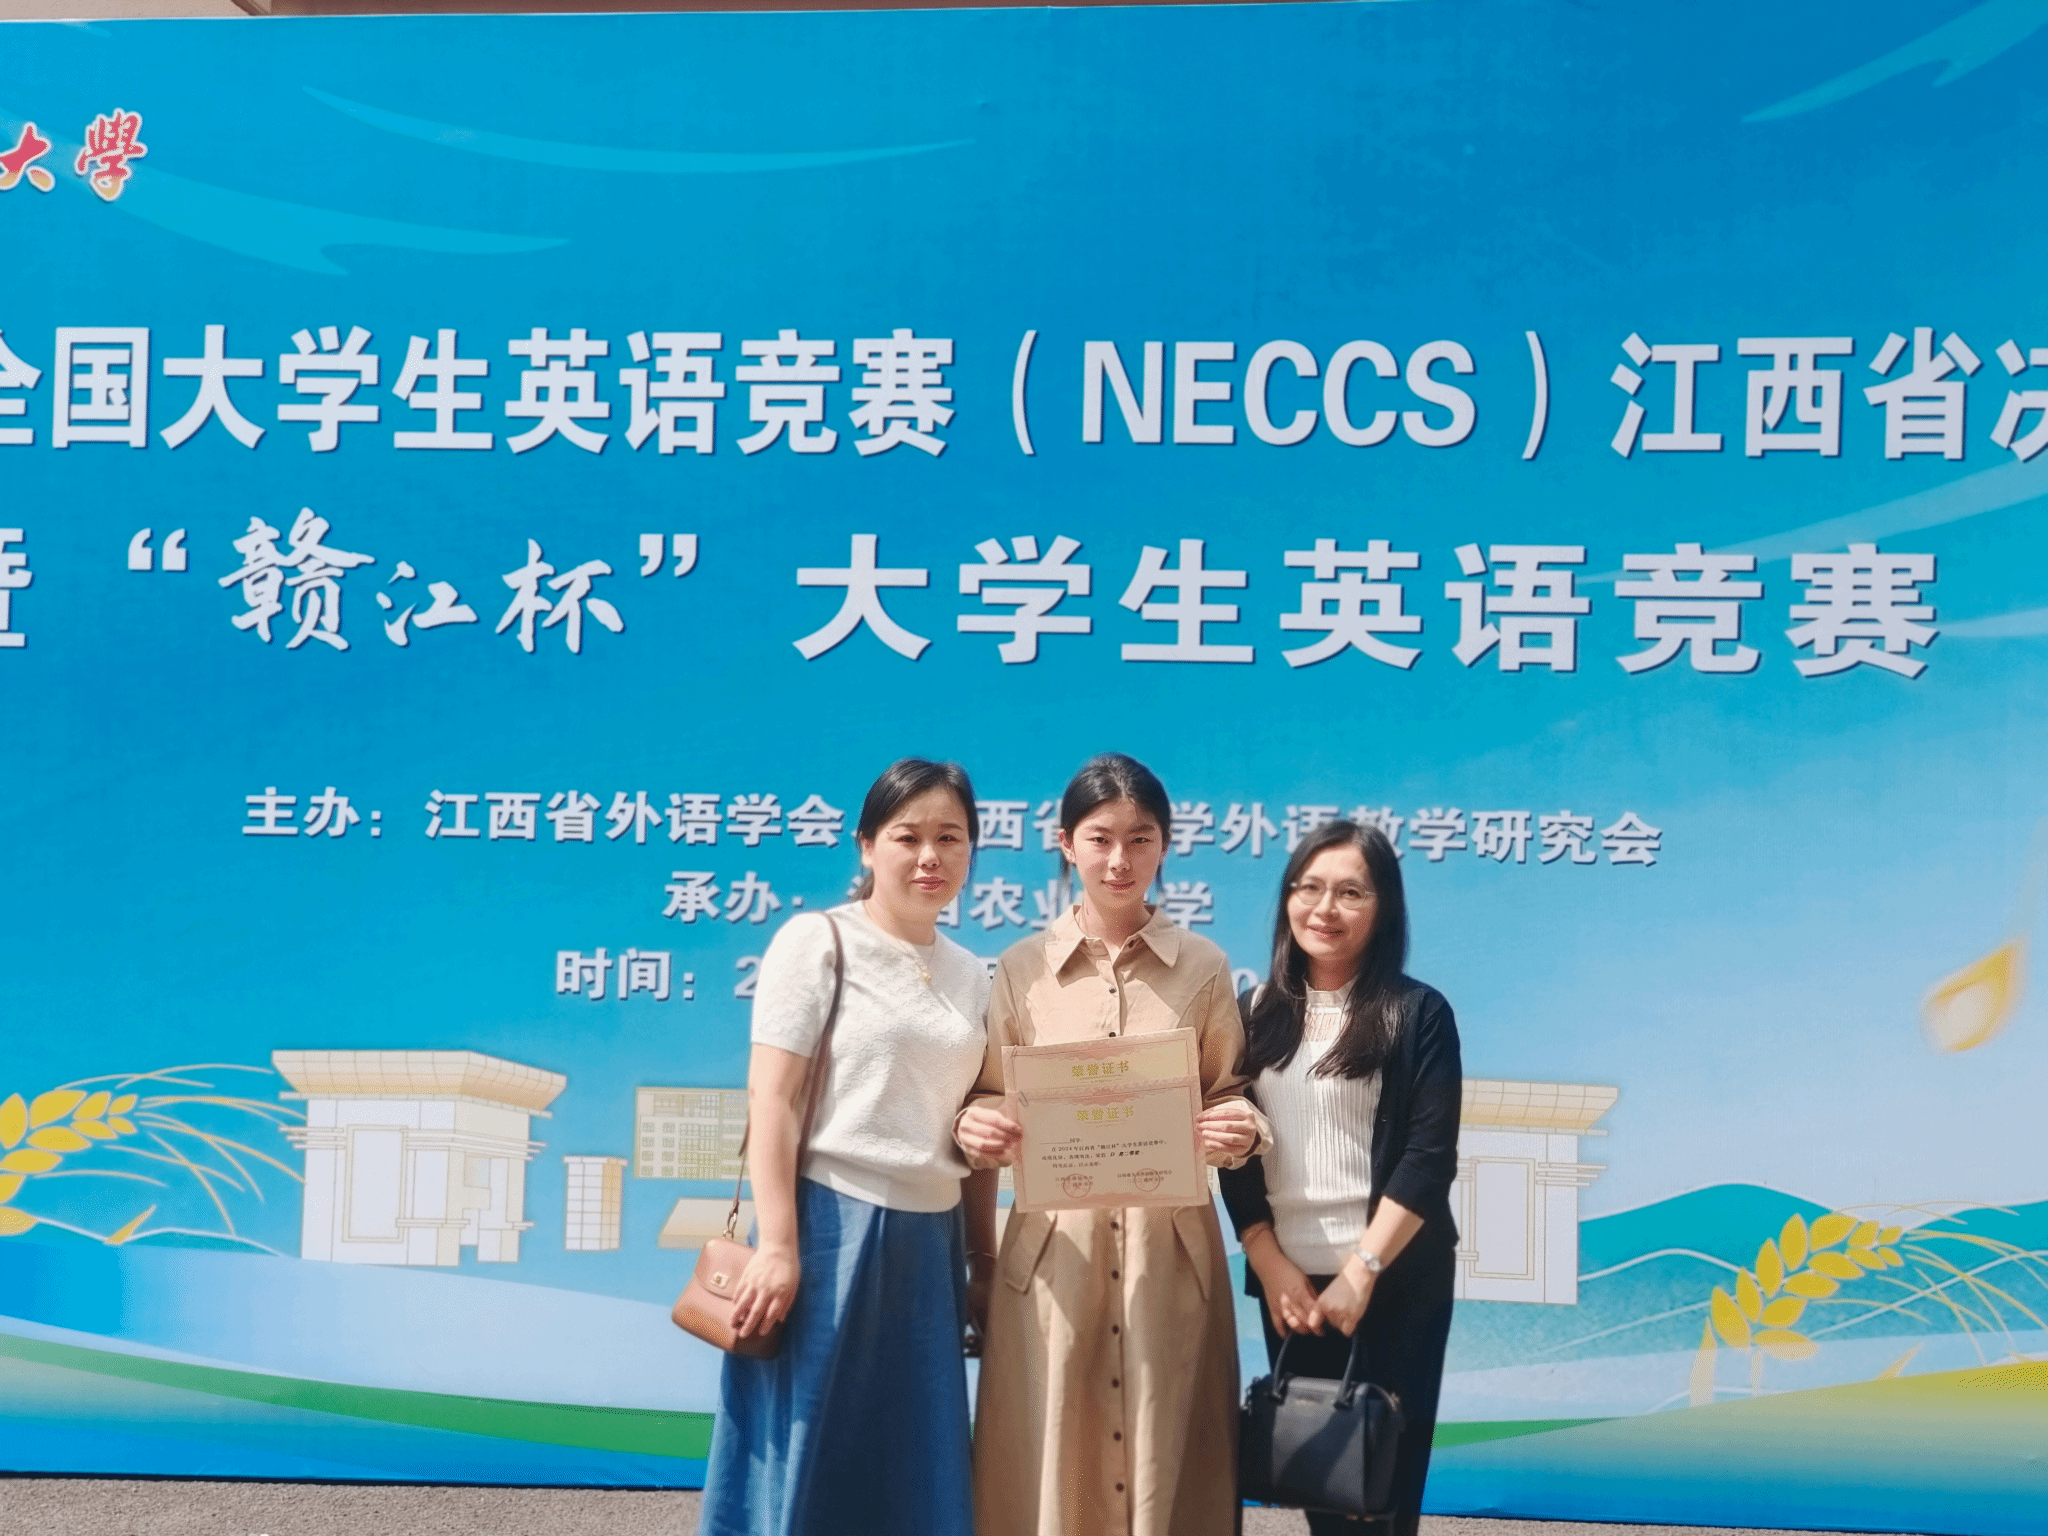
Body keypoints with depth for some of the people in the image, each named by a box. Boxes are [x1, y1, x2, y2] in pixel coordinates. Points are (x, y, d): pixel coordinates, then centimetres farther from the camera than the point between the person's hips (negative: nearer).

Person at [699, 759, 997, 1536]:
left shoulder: (972, 976, 12)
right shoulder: (817, 941, -4)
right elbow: (771, 1098, -10)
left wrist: (985, 1256, 14)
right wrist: (777, 1245, -17)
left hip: (927, 1245, 5)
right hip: (830, 1229, -5)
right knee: (803, 1464, 0)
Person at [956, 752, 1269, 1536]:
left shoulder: (1204, 968, 4)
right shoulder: (1021, 968, 4)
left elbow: (1227, 1094, 9)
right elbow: (990, 1100, 7)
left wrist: (1241, 1131, -13)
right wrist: (975, 1129, -15)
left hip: (1170, 1246, 0)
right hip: (1053, 1246, 0)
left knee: (1165, 1460, 4)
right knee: (1049, 1459, 2)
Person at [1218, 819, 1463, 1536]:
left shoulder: (1418, 1013, -4)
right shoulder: (1258, 1010, 6)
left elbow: (1430, 1156, -10)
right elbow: (1233, 1152, 5)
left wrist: (1361, 1269, -16)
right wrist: (1271, 1266, -5)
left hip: (1396, 1283, -3)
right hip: (1287, 1280, 3)